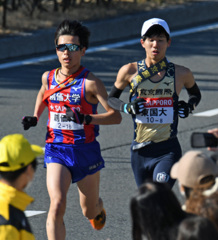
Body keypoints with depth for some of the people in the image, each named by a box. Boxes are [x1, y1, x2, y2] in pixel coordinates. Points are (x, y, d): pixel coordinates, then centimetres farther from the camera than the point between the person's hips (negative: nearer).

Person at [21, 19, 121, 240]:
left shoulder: (90, 82, -14)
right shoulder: (48, 78, 1)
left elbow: (116, 116, -18)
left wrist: (86, 119, -31)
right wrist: (34, 118, 12)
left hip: (85, 150, -2)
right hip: (56, 149, 2)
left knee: (89, 211, 16)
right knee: (57, 206, -20)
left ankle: (98, 207, 55)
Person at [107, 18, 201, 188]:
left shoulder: (181, 74, -1)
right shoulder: (130, 71, -2)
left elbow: (196, 95, 20)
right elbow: (111, 99, 12)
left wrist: (189, 107, -2)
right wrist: (127, 108, -9)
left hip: (168, 151, -2)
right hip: (140, 150, 2)